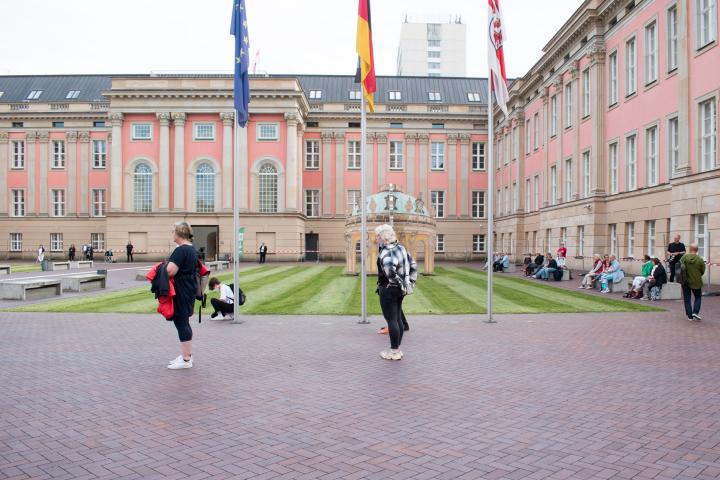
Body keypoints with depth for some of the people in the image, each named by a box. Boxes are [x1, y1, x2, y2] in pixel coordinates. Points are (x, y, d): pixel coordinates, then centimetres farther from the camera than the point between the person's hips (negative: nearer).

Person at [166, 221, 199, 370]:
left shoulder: (181, 250, -19)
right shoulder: (192, 249, 13)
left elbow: (170, 271, -27)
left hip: (181, 292, -10)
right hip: (189, 289, 10)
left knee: (181, 322, -3)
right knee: (184, 322, 17)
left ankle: (186, 360, 2)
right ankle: (187, 355, 26)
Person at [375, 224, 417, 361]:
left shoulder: (386, 252, -18)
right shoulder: (401, 248, 9)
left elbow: (389, 269, -37)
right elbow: (413, 265, 14)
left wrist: (397, 282, -23)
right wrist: (410, 281, 13)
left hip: (388, 289, -9)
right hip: (400, 290, 9)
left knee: (391, 320, -1)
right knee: (398, 319, 15)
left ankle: (394, 352, 6)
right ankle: (397, 349, 24)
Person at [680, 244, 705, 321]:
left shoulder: (684, 257, -9)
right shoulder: (700, 259, -11)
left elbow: (679, 267, -3)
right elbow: (703, 272, -2)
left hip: (685, 281, 1)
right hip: (696, 282, -1)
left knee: (687, 299, 9)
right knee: (698, 297, 17)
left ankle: (690, 316, 9)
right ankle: (695, 312, 1)